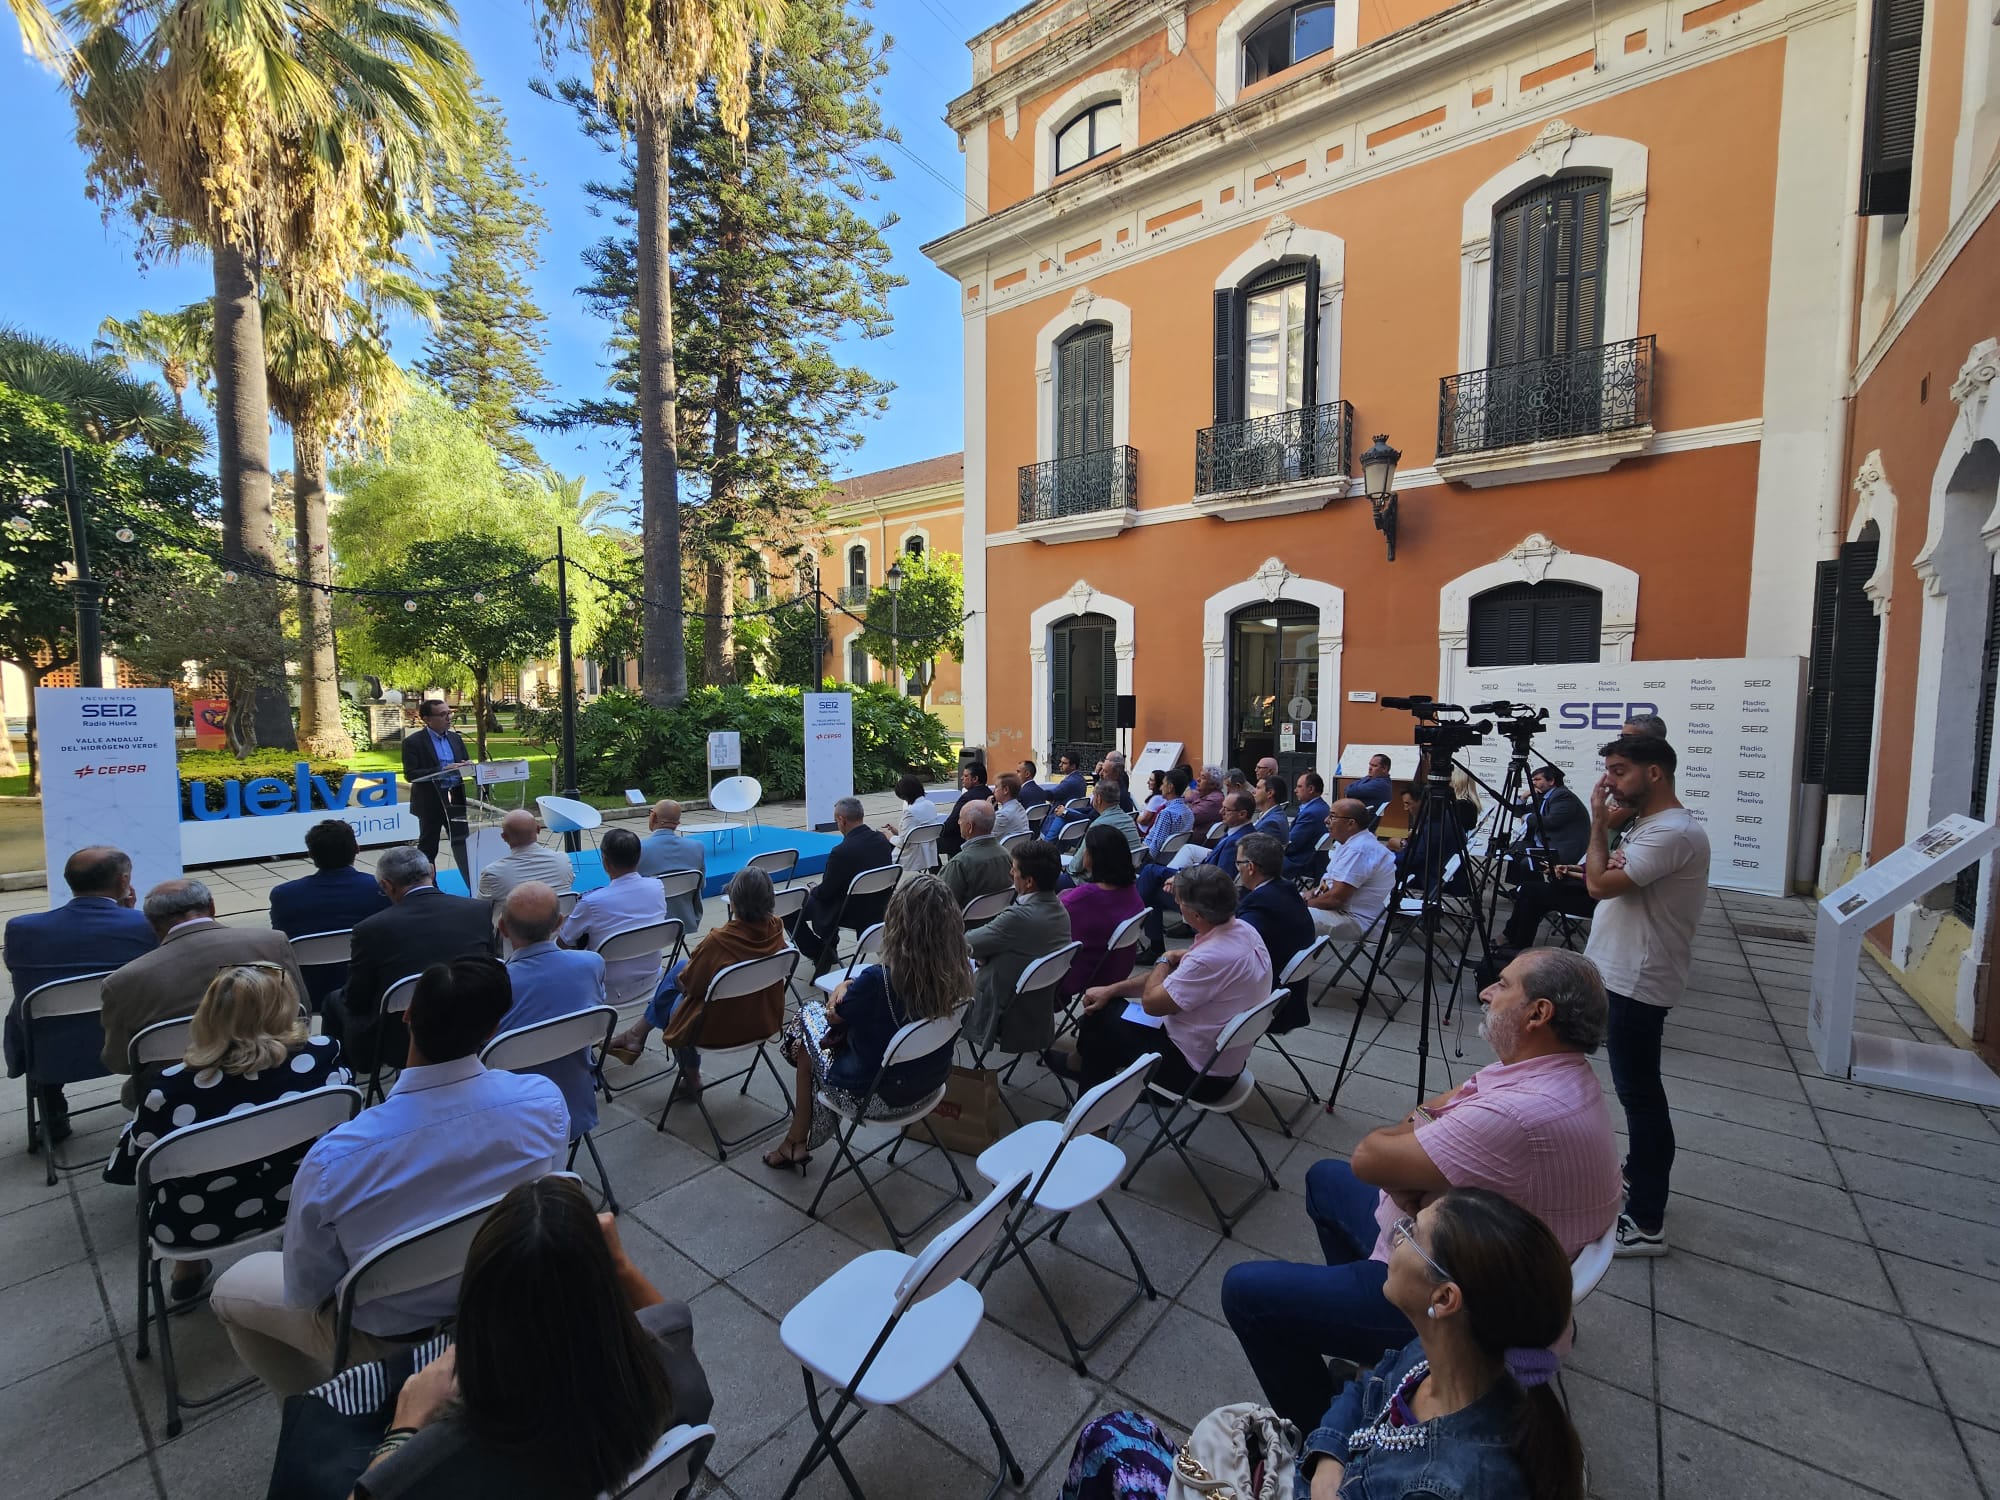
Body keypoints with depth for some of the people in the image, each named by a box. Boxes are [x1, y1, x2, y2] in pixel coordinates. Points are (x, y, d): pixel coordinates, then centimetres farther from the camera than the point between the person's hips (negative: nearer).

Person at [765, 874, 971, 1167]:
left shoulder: (878, 980, -32)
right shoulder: (960, 970, -17)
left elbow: (833, 1014, -10)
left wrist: (844, 987, 8)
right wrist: (857, 990, 2)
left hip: (879, 1096, -5)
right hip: (930, 1084, 5)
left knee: (809, 1015, 17)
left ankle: (797, 1141, 34)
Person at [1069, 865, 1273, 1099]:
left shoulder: (1211, 958, -35)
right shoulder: (1243, 929, -6)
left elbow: (1151, 1002, -20)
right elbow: (1171, 976, 3)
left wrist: (1165, 960, -2)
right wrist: (1110, 990, 3)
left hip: (1198, 1075, -8)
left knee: (1100, 1016, 7)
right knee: (1108, 1004, 16)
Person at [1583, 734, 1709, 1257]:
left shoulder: (1674, 832, -20)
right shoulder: (1649, 826, 11)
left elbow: (1600, 883, -25)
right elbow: (1606, 880, 17)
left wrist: (1599, 825, -12)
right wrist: (1611, 829, 4)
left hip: (1638, 982, -10)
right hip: (1624, 974, 10)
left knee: (1640, 1092, -3)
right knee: (1637, 1089, 21)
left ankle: (1646, 1222, 5)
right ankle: (1641, 1174, 37)